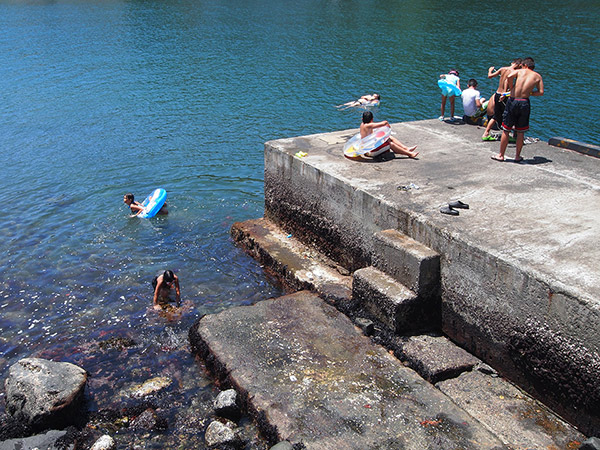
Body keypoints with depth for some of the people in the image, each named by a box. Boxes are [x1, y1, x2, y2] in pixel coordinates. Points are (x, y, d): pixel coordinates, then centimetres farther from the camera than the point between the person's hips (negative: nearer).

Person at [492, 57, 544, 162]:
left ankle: (501, 155, 13)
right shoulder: (537, 76, 11)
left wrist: (512, 87, -1)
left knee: (506, 130, 8)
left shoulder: (519, 71, 5)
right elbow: (541, 92, 3)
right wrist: (529, 93, 15)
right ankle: (517, 156, 19)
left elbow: (509, 76, -16)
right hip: (524, 103, 1)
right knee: (521, 132, 12)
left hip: (512, 101, -1)